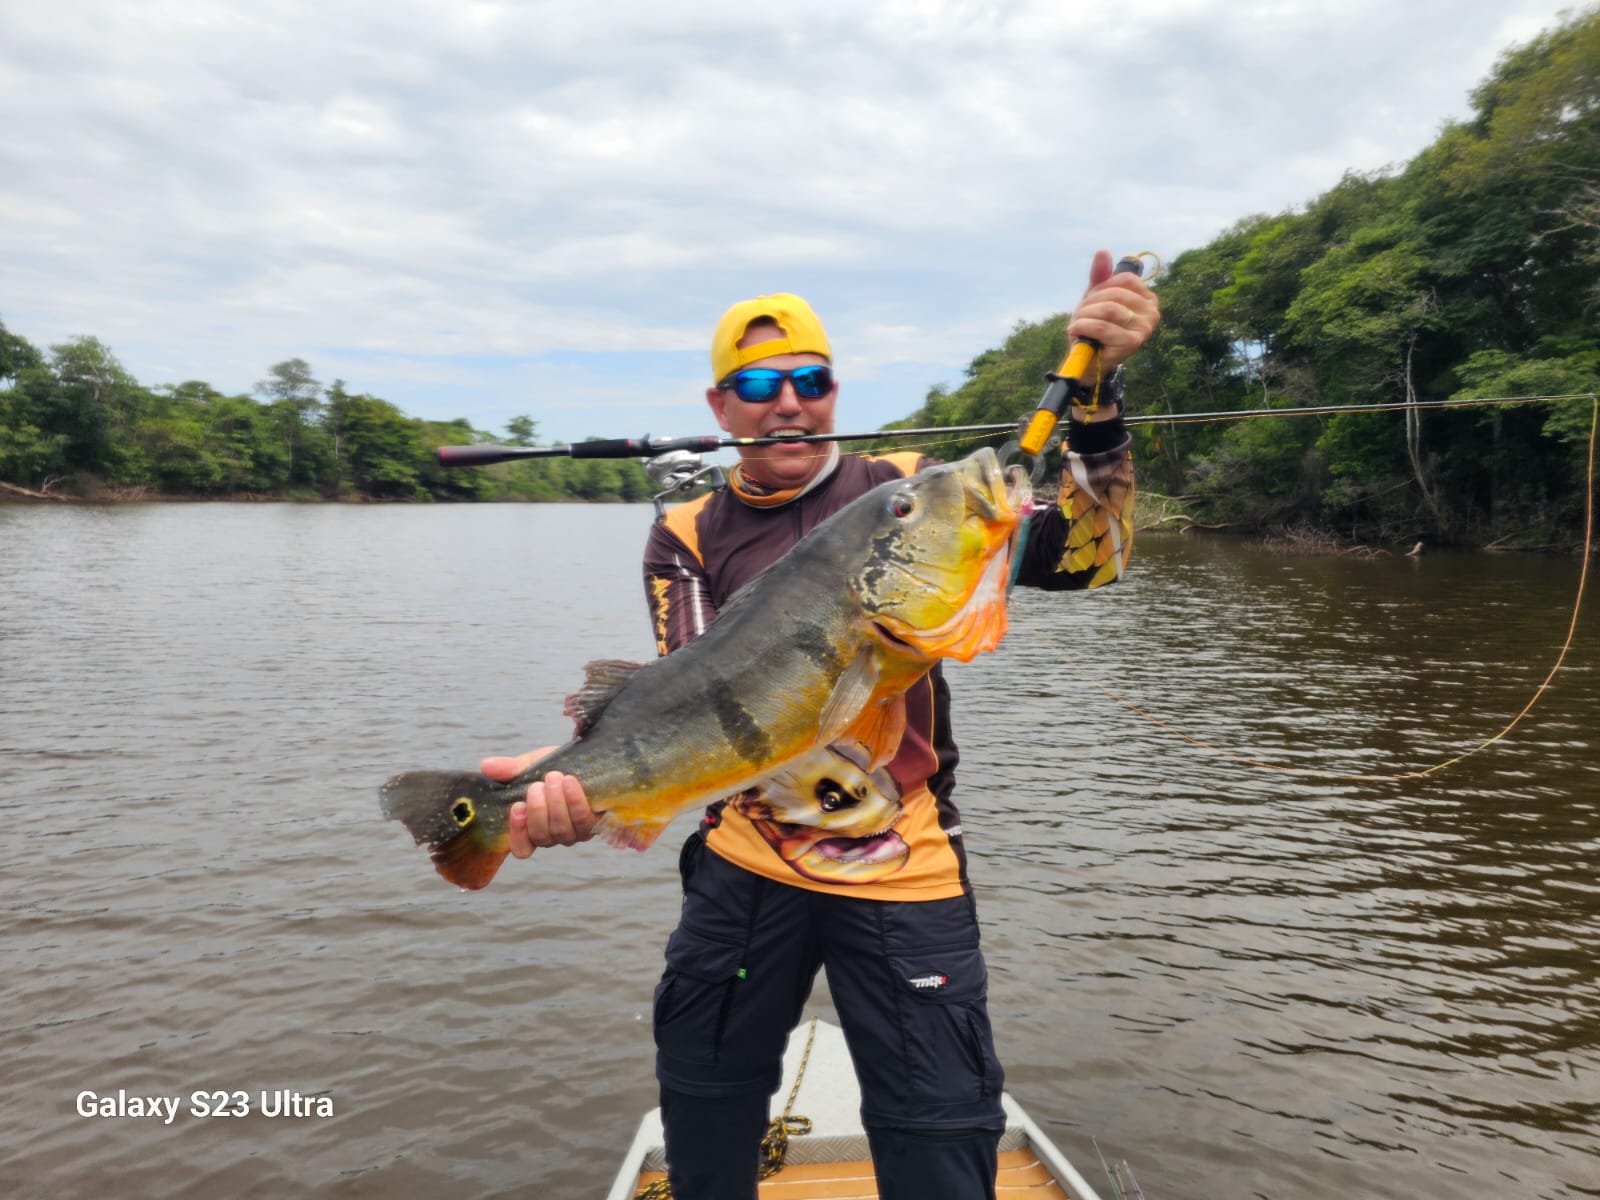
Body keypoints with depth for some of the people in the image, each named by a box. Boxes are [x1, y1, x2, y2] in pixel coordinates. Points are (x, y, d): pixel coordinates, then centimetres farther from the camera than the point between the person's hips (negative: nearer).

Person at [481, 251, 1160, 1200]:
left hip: (901, 866, -2)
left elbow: (1086, 556, -10)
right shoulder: (688, 537, 2)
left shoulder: (907, 493, -2)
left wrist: (1098, 390, -25)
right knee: (702, 1116, 19)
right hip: (744, 860, 3)